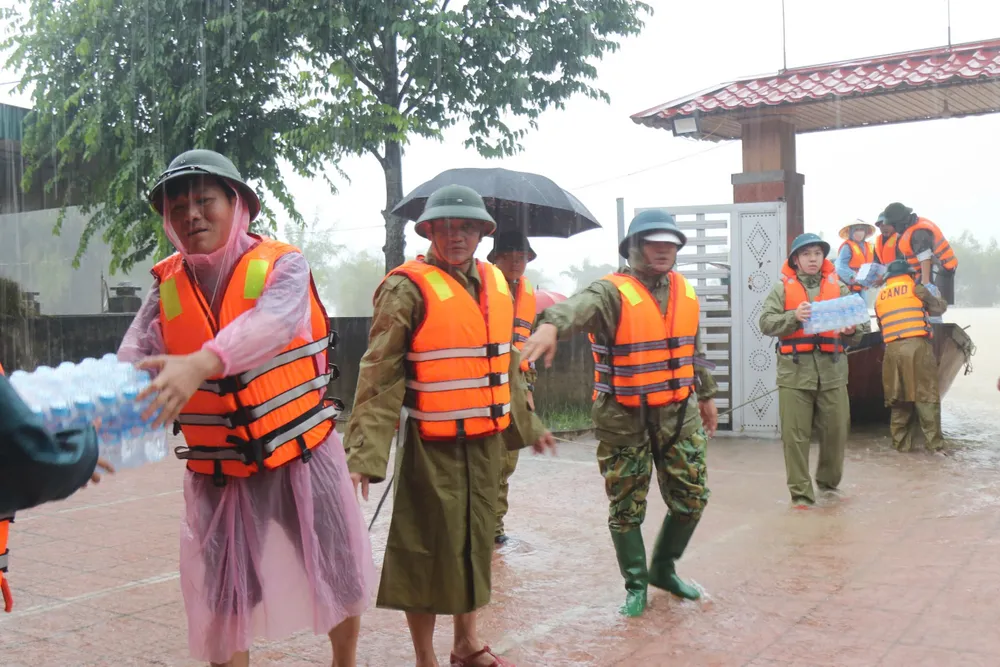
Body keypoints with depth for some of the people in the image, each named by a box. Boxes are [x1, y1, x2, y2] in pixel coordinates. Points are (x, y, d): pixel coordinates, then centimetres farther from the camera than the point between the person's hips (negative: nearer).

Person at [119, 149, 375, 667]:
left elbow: (271, 324, -31)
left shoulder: (282, 266, -11)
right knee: (220, 608, 3)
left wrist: (200, 363, -49)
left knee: (342, 581, 12)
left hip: (303, 459, -1)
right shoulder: (167, 287, 0)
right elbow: (132, 362, -10)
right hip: (218, 477, 2)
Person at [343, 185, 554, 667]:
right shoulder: (408, 288, -13)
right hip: (431, 446, -7)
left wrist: (527, 425, 23)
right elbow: (379, 378, -18)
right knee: (427, 551, 4)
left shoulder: (496, 284, 8)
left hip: (485, 442, 7)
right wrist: (364, 454, -24)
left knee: (474, 541, 18)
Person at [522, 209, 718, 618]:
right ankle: (636, 584, 25)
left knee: (692, 498, 11)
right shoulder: (612, 292, -14)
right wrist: (551, 324, -59)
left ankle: (664, 568, 35)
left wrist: (706, 394, 26)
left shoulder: (686, 291, 8)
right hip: (625, 420, -5)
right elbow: (580, 306, -37)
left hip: (679, 414, 5)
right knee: (627, 507, 6)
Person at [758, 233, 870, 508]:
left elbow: (859, 322, 8)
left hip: (832, 370, 2)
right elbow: (766, 322, -4)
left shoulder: (838, 287, 11)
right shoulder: (782, 288, 6)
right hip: (794, 371, -2)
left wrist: (852, 330, -14)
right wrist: (794, 317, -18)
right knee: (795, 435, -1)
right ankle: (801, 492, 8)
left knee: (836, 430, 8)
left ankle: (828, 482, 30)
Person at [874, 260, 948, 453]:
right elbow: (939, 307, 19)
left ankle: (900, 443, 10)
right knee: (926, 396, -3)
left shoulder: (880, 297, 19)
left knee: (898, 398, 9)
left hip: (892, 349, 4)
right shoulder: (916, 289, 7)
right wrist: (939, 299, 39)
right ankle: (935, 444, -6)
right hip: (917, 346, -4)